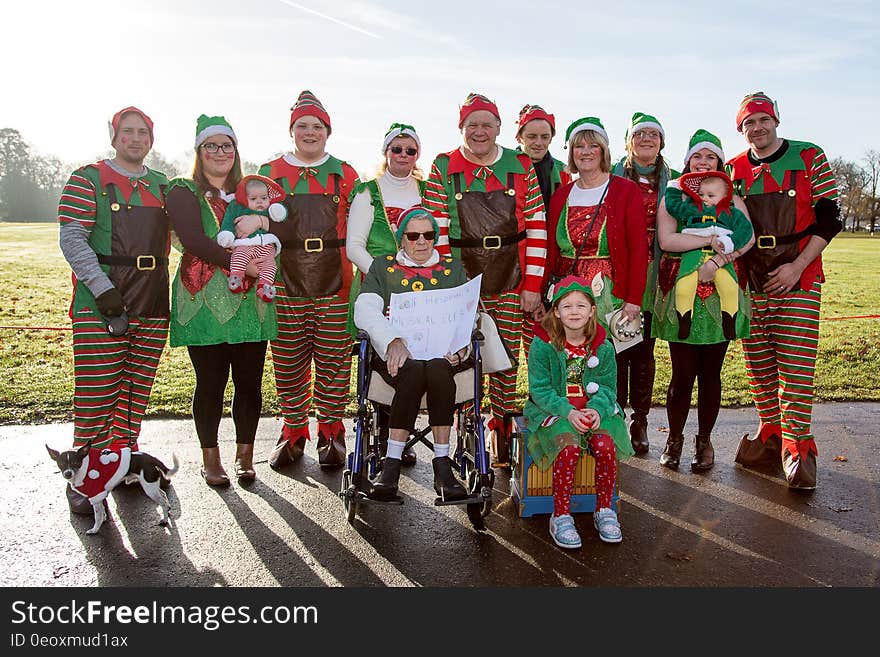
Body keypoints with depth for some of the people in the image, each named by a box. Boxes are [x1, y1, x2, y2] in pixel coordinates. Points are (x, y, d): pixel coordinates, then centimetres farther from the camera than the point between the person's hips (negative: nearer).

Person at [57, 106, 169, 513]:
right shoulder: (88, 179, 0)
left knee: (136, 389, 10)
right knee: (96, 392, -5)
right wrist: (104, 290, -17)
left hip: (152, 304, 5)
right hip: (100, 305, -5)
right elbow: (71, 239, -8)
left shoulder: (163, 186, 16)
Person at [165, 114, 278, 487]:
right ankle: (211, 459, 16)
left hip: (249, 301, 3)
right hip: (204, 302, -3)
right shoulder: (184, 192, 6)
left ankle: (245, 456, 18)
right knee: (211, 382, 1)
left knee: (250, 381, 3)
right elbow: (193, 239, -11)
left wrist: (265, 252, -13)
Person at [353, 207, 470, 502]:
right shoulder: (383, 267, 18)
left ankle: (442, 465, -34)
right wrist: (393, 341, -18)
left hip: (445, 354, 1)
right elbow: (365, 309, 1)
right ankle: (391, 465, -32)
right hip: (397, 353, -1)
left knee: (436, 369, -35)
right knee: (415, 371, -35)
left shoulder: (453, 268, 22)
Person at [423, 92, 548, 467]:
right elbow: (437, 231, -1)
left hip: (511, 284, 1)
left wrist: (533, 284, -2)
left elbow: (536, 228, 3)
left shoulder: (521, 167, 6)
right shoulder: (443, 168, 3)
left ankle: (501, 433, 22)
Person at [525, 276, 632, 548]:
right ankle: (561, 516, -13)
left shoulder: (603, 346, 0)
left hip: (594, 408, 3)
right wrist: (568, 412, -23)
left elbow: (607, 387, 3)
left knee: (606, 446, -24)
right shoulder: (543, 344, -9)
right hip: (553, 410, -3)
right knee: (569, 447, -30)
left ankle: (604, 511, -2)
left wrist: (596, 409, -18)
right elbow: (539, 389, -10)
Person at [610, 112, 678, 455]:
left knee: (644, 350, 6)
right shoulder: (613, 176, 6)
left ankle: (640, 422, 16)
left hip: (652, 275, 1)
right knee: (615, 348, -1)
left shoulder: (674, 181, 10)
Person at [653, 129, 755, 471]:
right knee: (683, 373, -1)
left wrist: (718, 260, -19)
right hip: (680, 293, -2)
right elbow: (666, 240, -9)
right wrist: (714, 239, -11)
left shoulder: (731, 198, 13)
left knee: (711, 372, 5)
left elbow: (748, 237, -4)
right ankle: (674, 439, 18)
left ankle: (705, 440, 21)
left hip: (720, 292, 2)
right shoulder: (672, 196, 8)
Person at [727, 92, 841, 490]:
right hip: (751, 279, 3)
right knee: (759, 363, 6)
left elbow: (829, 219, -2)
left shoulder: (810, 158, 1)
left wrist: (797, 266, -11)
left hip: (798, 278, -3)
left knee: (796, 364, -8)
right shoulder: (733, 169, 9)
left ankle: (797, 446, -2)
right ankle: (771, 434, 19)